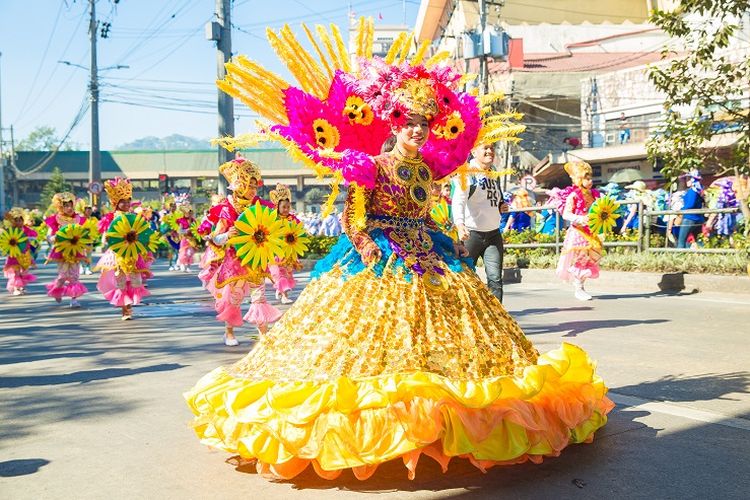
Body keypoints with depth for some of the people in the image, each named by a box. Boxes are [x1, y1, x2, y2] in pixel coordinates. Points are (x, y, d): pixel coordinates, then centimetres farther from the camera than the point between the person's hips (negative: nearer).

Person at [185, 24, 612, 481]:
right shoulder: (371, 165, -6)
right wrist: (369, 249, -22)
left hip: (427, 255, 7)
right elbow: (353, 215, -10)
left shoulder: (429, 167, 12)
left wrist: (449, 244, 15)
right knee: (377, 323, -9)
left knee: (441, 330, 7)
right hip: (380, 262, -7)